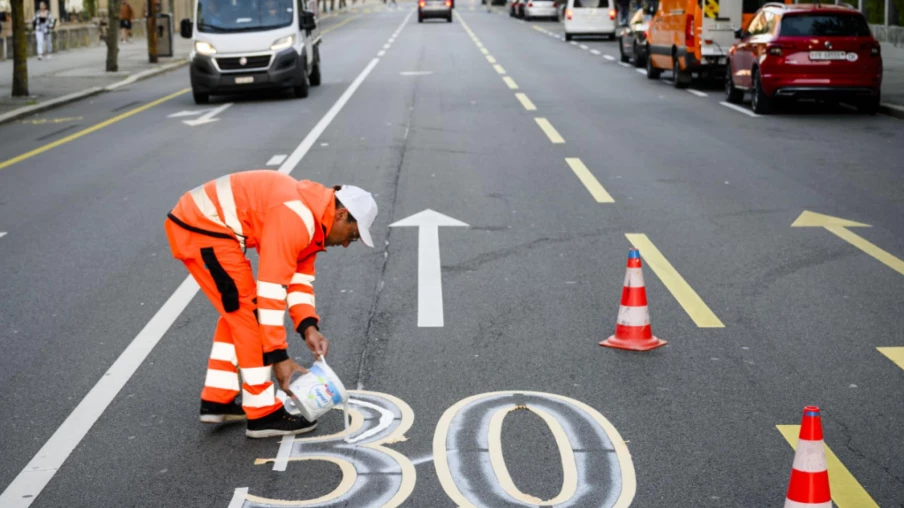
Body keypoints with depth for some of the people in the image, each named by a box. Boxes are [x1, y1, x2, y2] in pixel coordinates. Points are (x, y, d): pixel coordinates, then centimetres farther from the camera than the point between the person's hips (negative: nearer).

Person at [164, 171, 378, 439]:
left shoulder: (315, 213, 9)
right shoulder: (296, 218, -22)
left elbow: (299, 276, 14)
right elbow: (271, 289, -24)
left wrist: (309, 328, 0)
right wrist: (278, 356, -19)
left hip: (192, 224, 11)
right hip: (203, 227, -11)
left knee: (238, 313, 18)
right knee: (250, 314, -6)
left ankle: (217, 401, 25)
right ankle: (263, 415, 1)